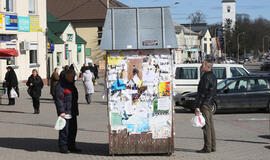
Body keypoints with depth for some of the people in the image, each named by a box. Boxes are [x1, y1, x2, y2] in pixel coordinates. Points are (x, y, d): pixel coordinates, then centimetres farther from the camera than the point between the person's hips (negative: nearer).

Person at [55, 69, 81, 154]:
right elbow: (59, 99, -19)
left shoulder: (71, 84, 17)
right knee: (64, 129, -5)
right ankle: (62, 147, 2)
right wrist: (61, 112, -24)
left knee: (73, 129, 13)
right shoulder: (60, 85, -13)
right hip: (65, 112, -9)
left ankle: (71, 146, 22)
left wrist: (76, 110, 26)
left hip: (72, 112, 9)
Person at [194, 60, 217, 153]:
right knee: (210, 125, 12)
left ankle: (207, 147, -7)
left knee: (206, 125, -8)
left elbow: (202, 93, -19)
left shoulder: (206, 77, -16)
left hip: (205, 104, -10)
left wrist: (197, 106, -18)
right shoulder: (213, 76, 15)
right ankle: (212, 146, 16)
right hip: (210, 103, 10)